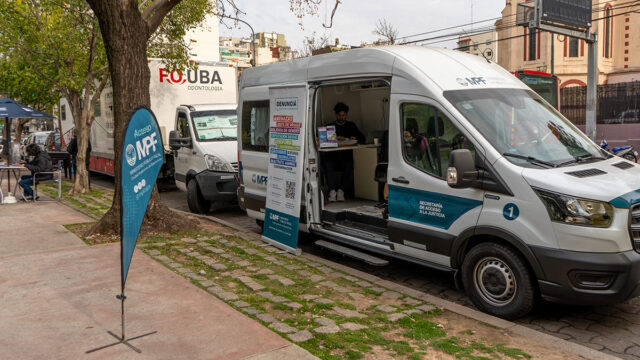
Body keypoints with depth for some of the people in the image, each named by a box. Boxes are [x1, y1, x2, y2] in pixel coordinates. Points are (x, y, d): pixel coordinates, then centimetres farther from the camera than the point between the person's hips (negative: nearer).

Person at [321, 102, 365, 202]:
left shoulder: (351, 126, 25)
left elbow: (362, 138, 15)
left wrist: (355, 138, -6)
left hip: (347, 154, 0)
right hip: (332, 154, 0)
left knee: (349, 164, -34)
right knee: (327, 164, -33)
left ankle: (341, 189, -31)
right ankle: (332, 190, -36)